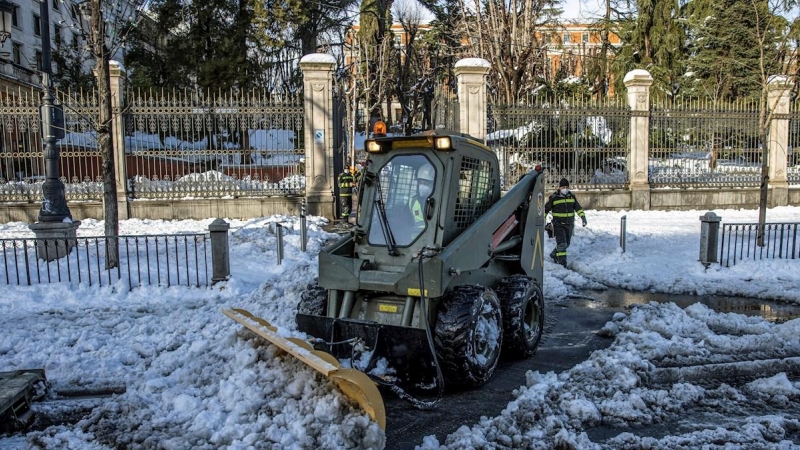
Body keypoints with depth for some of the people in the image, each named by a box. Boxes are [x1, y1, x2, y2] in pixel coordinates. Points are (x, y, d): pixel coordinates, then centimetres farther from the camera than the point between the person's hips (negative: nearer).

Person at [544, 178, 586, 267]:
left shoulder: (572, 196, 6)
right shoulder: (554, 197, -6)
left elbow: (578, 207, 13)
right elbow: (546, 209, 1)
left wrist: (583, 217, 3)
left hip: (569, 224, 5)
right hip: (558, 224, -5)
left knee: (566, 244, 12)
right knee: (562, 244, -14)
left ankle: (554, 254, 33)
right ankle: (562, 262, -7)